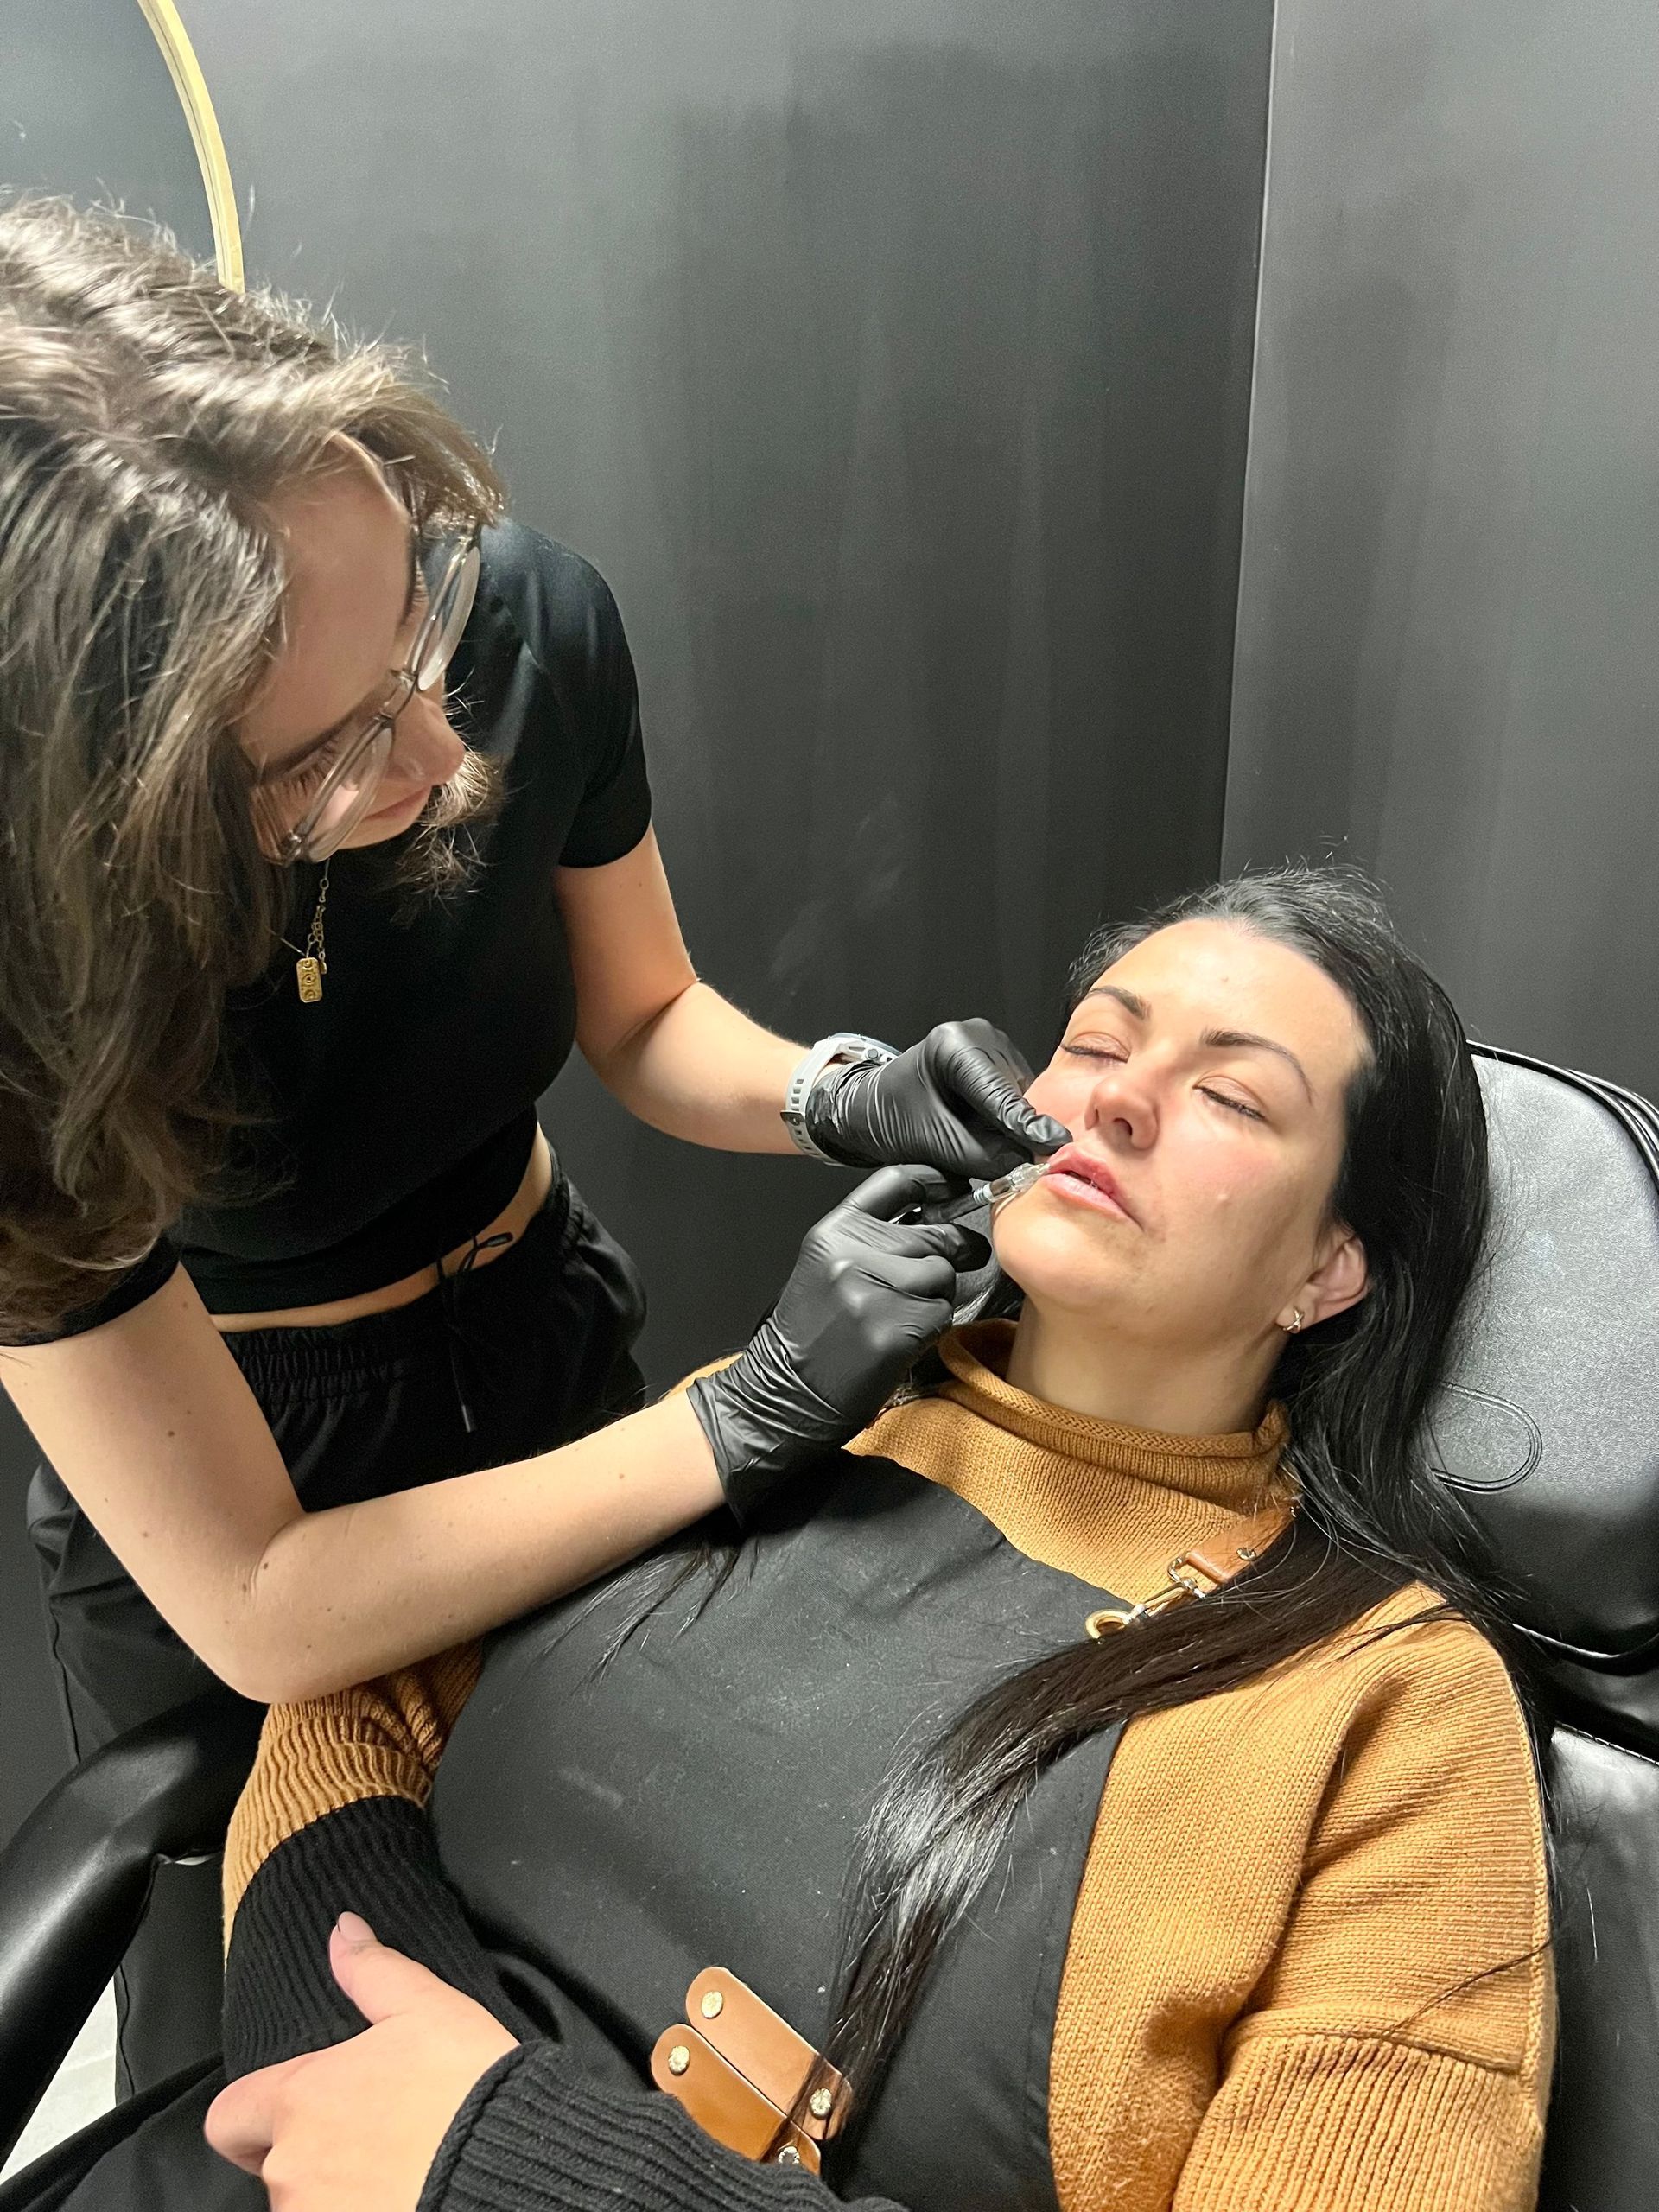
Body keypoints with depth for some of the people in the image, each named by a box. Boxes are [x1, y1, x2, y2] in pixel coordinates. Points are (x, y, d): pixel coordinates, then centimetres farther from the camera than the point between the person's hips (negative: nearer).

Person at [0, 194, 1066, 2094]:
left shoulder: (530, 626, -25)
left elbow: (643, 1015, -5)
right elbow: (259, 1614, -28)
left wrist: (841, 1094, -25)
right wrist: (751, 1415, -34)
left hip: (548, 1348, 3)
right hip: (208, 1493, -2)